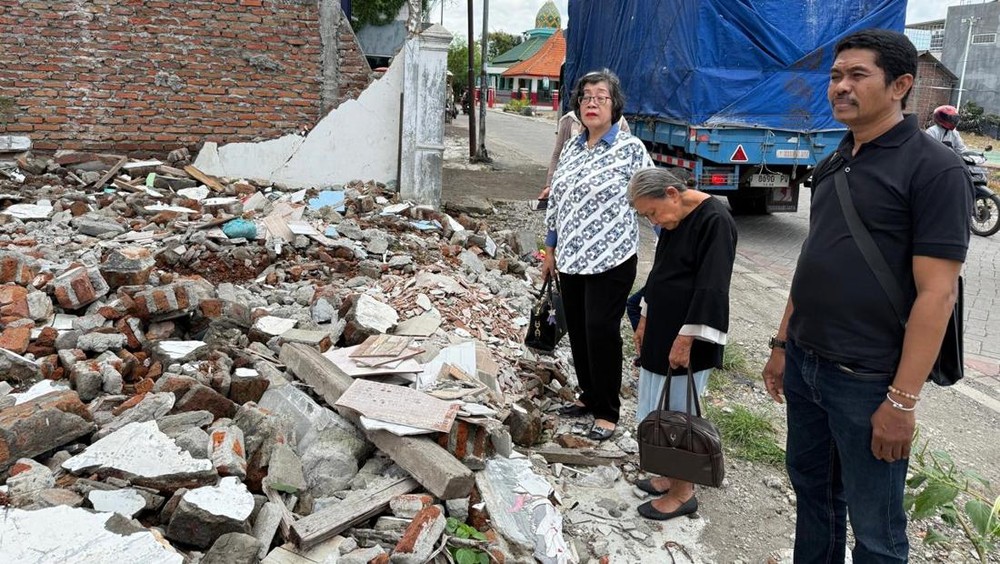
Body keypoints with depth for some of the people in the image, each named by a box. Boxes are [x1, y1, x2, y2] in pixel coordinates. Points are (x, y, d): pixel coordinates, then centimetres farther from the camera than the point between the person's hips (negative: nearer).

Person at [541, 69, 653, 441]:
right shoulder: (571, 148, 10)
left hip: (611, 260, -6)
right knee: (577, 330, 13)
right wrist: (551, 249, 18)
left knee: (601, 331, -4)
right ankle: (589, 396, 31)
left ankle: (607, 412, 11)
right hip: (571, 258, 6)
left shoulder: (630, 149, -8)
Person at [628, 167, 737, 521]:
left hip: (688, 340, -9)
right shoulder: (675, 221, 10)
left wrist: (686, 339, -22)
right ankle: (674, 475, 28)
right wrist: (646, 320, 20)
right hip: (662, 332, 9)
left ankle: (683, 492, 14)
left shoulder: (715, 221, -17)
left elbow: (711, 288, -21)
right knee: (663, 412, 15)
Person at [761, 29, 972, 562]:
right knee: (811, 488, 21)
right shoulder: (834, 163, 10)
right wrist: (782, 343, 14)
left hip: (866, 379, -7)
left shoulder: (934, 169, -13)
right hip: (804, 364, 7)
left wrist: (903, 399, -19)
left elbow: (937, 293, -17)